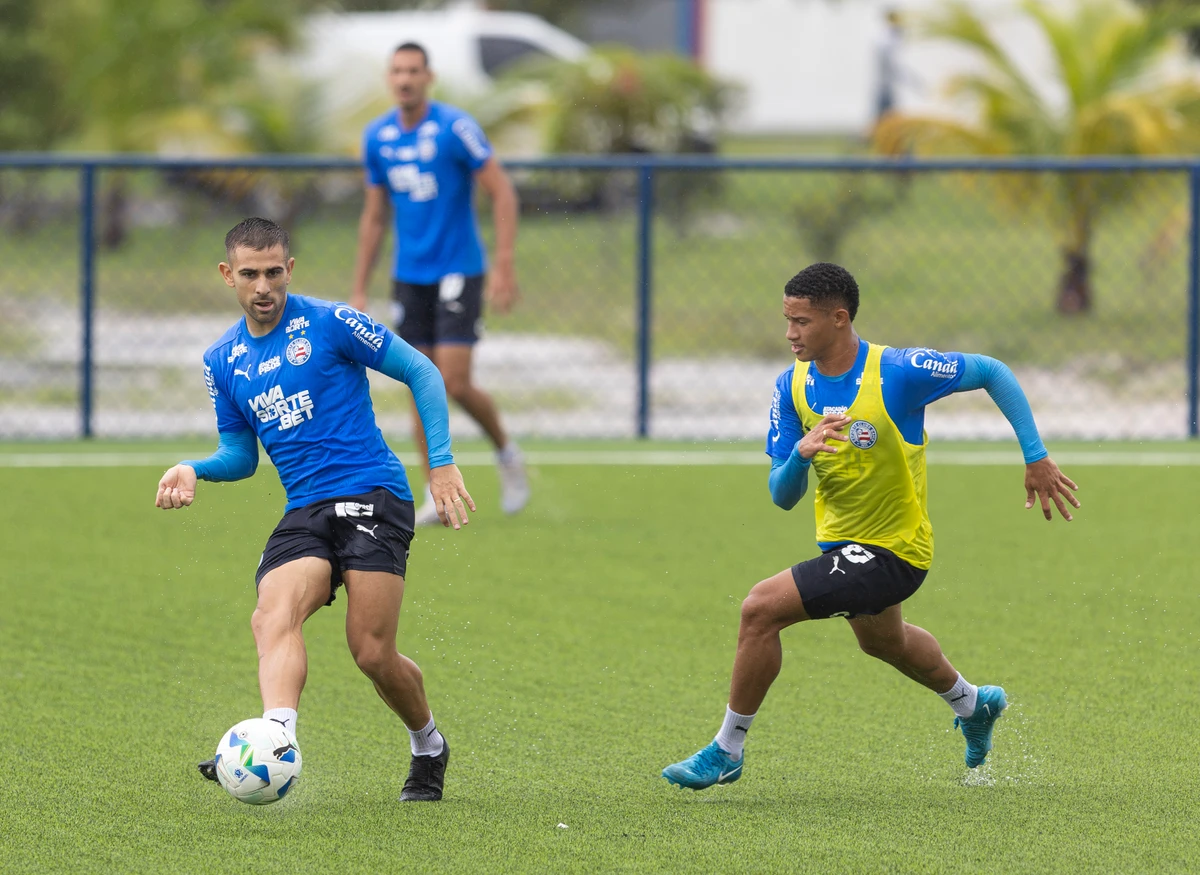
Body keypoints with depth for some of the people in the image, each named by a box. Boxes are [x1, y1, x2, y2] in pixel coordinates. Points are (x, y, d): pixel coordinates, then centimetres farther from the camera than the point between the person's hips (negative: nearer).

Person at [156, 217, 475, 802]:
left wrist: (442, 463, -4)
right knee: (273, 617, -26)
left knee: (372, 653, -11)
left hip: (372, 495, -4)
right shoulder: (222, 360, 14)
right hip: (303, 511, 4)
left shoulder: (329, 324, -2)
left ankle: (428, 748, 18)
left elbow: (422, 373, 2)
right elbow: (240, 454, 23)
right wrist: (194, 470, 1)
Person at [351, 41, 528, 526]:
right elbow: (374, 217, 14)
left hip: (458, 273, -5)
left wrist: (504, 265, -18)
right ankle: (438, 497, 8)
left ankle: (506, 452, 15)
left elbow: (502, 192, -11)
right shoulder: (377, 137, 5)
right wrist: (359, 290, 12)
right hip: (410, 277, 5)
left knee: (456, 385, -12)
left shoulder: (455, 128, -12)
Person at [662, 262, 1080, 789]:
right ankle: (973, 706, 63)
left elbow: (992, 373, -11)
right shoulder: (792, 387, -7)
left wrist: (1036, 458, -11)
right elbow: (782, 496, -6)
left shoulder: (898, 372, -24)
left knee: (762, 607, -22)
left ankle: (727, 751, -6)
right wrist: (801, 455, -29)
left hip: (891, 551, -8)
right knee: (883, 642, 34)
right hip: (840, 543, 8)